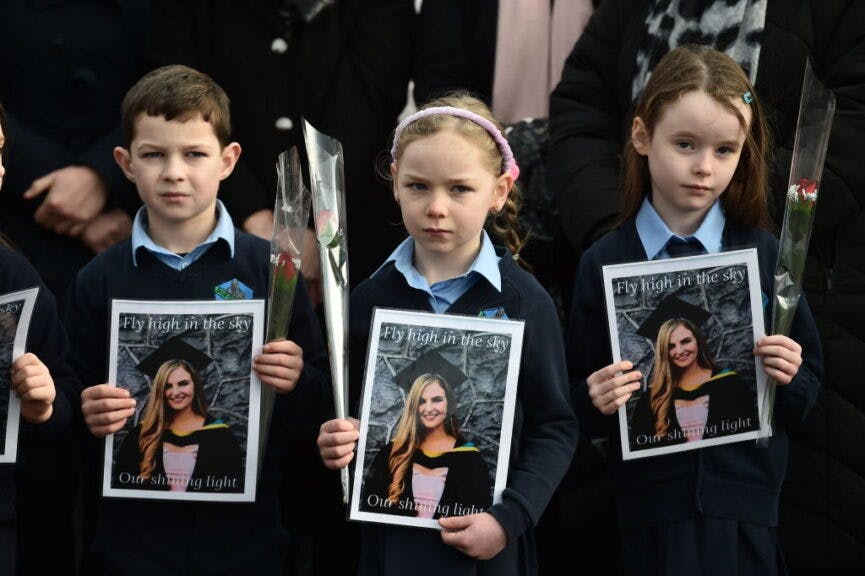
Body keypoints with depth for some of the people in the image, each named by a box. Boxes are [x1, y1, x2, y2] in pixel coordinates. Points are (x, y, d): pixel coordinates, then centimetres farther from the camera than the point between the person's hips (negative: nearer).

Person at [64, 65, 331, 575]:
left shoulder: (270, 267, 0)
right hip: (131, 532, 1)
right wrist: (89, 414, -16)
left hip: (244, 530, 0)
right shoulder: (100, 281, 2)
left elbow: (320, 400, 3)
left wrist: (296, 383, -17)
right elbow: (78, 397, 5)